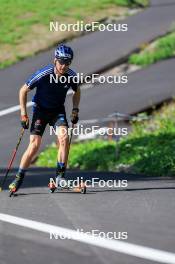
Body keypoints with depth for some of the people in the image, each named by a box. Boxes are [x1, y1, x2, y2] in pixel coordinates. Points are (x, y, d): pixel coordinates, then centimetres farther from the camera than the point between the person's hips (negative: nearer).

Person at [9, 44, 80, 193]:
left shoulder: (71, 76, -14)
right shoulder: (43, 74, -24)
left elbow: (77, 91, 11)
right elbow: (23, 91, -12)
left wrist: (75, 110, 0)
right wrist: (23, 115, -14)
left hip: (58, 110, 2)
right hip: (41, 109, -2)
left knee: (64, 137, -23)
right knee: (34, 145, -13)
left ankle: (60, 175, -13)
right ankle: (19, 178, 1)